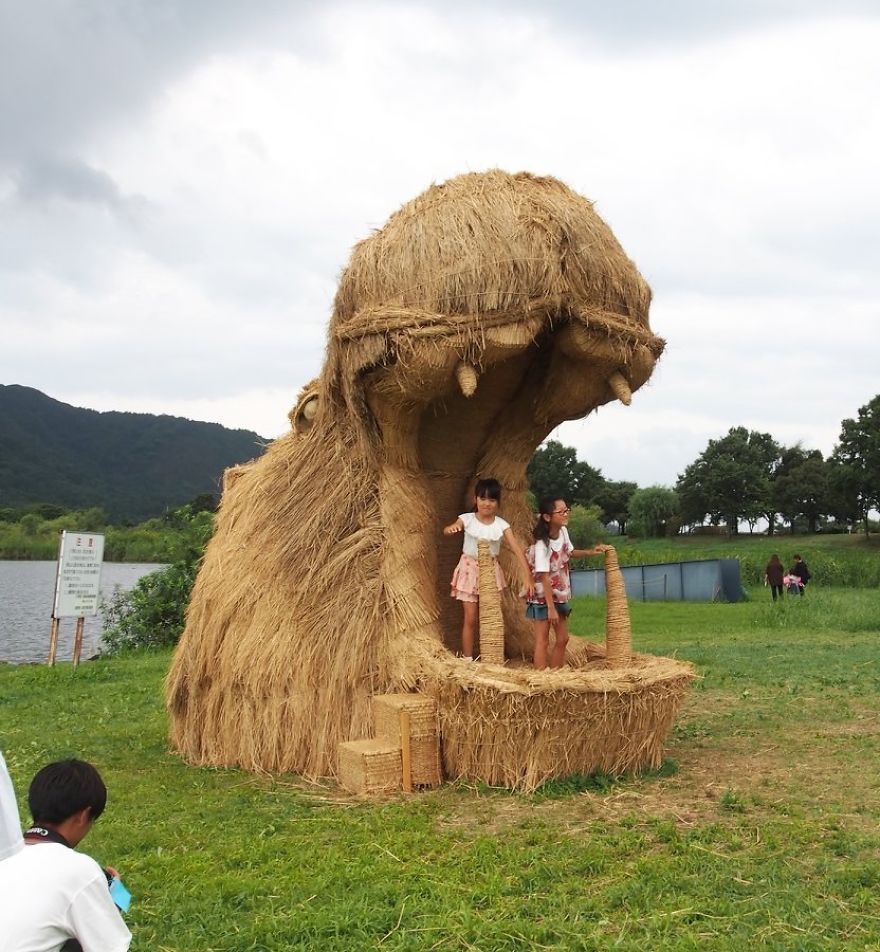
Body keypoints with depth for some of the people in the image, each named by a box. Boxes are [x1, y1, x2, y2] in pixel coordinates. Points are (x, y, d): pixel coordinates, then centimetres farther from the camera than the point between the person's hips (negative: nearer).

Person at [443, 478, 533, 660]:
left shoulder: (502, 525, -8)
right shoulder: (467, 519, -10)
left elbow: (518, 550, -16)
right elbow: (446, 530, -28)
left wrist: (528, 577, -26)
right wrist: (451, 528, -54)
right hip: (469, 570, -2)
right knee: (470, 619, -2)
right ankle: (467, 661, 7)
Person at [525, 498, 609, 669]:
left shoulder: (563, 531, -3)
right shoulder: (542, 545, -25)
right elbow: (544, 578, -25)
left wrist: (591, 552, 5)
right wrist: (551, 608, -24)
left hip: (560, 595, 8)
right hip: (542, 597, -8)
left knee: (563, 639, 12)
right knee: (542, 641, -3)